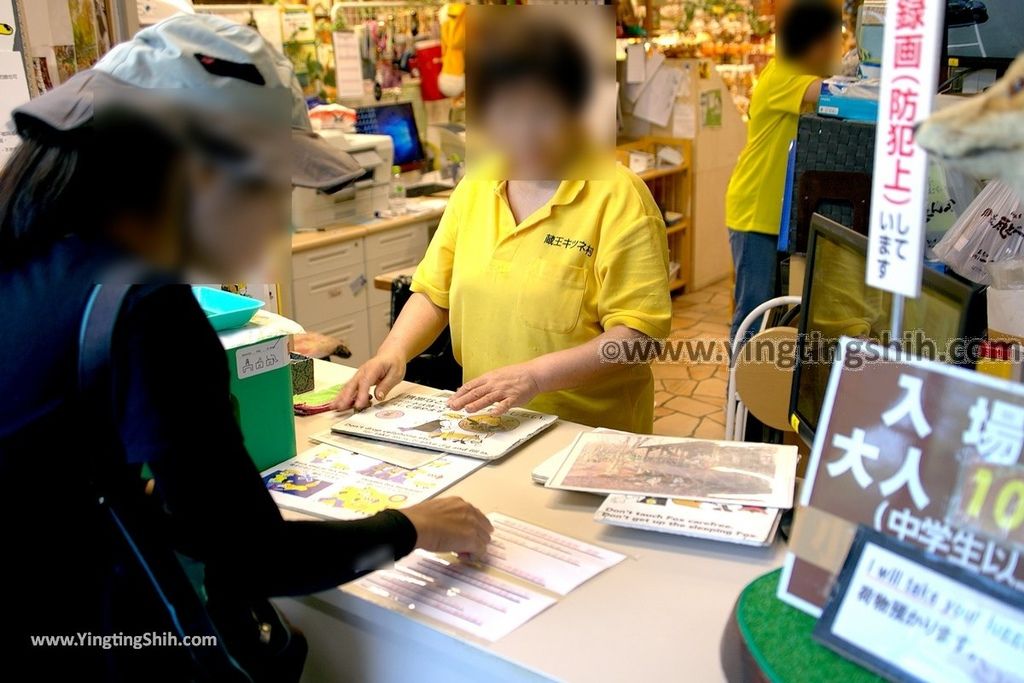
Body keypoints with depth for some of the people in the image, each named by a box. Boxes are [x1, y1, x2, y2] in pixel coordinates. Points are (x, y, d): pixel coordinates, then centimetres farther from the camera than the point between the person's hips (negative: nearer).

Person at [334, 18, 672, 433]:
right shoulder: (473, 189, 8)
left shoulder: (618, 196, -9)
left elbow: (639, 333, -13)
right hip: (485, 427, 4)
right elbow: (434, 293, 13)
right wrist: (393, 352, -5)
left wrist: (535, 375, -23)